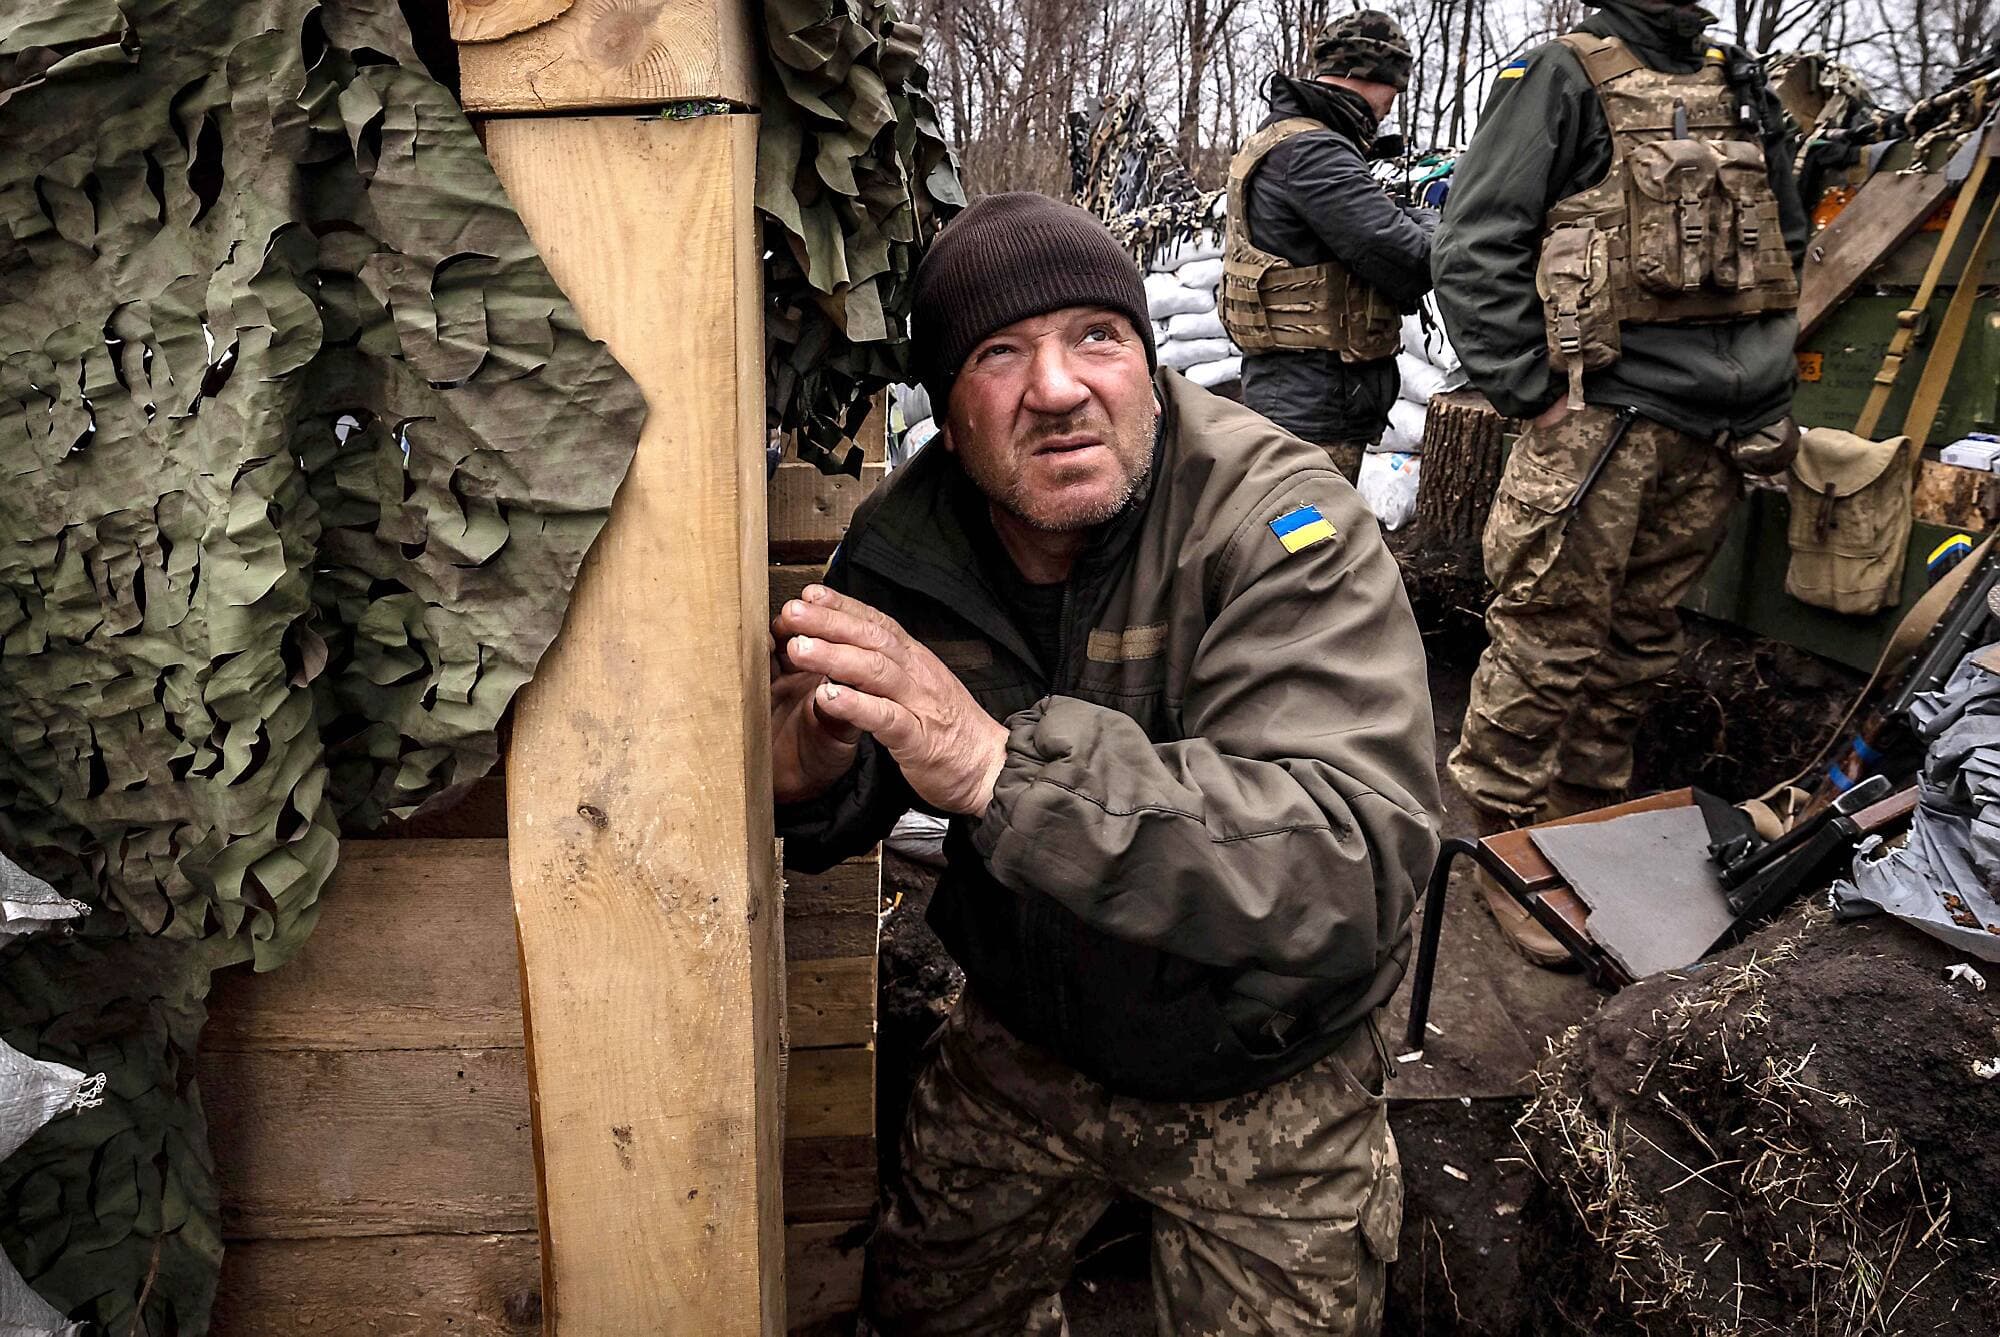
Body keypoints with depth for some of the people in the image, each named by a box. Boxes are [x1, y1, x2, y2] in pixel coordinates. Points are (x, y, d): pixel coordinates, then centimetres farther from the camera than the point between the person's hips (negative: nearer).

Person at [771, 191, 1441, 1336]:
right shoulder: (905, 541, -13)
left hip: (1263, 1083, -4)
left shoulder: (1283, 525, -28)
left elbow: (1359, 861, -41)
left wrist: (1005, 764, -51)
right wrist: (811, 779, -26)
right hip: (1024, 1046, 5)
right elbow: (852, 808, 0)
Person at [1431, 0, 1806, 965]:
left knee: (1636, 648, 12)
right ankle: (1505, 848, 8)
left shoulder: (1745, 94, 19)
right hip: (1599, 422, -7)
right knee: (1549, 644, -4)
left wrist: (1767, 400, 17)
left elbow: (1785, 251, 27)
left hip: (1714, 439, 7)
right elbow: (1474, 252, -10)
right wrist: (1535, 399, -14)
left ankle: (1586, 829, 26)